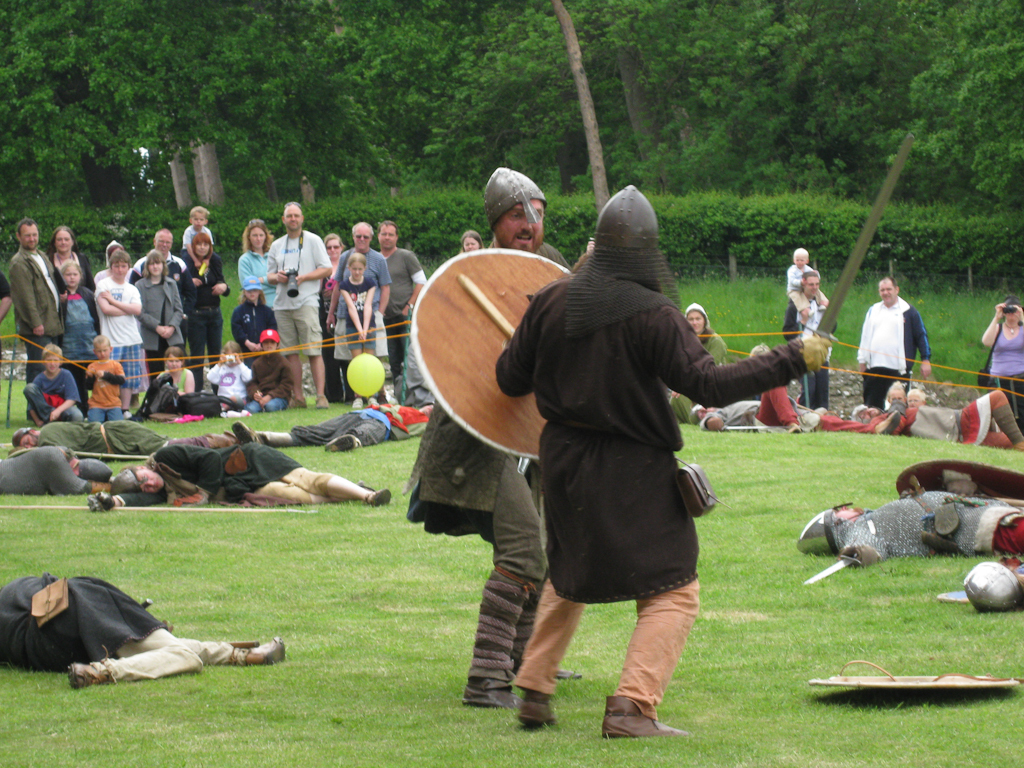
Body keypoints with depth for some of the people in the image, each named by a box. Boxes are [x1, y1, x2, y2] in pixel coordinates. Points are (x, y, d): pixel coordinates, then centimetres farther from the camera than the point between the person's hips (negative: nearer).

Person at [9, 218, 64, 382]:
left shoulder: (41, 257, 20)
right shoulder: (19, 262, -10)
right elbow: (25, 296, -16)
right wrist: (35, 323, -20)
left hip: (51, 324, 9)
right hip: (37, 329, -9)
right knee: (38, 369, -11)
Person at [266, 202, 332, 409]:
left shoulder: (313, 240, 6)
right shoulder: (277, 245, 19)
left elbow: (326, 269, 0)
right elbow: (269, 274, 21)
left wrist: (302, 278, -12)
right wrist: (277, 277, -3)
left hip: (306, 301, -5)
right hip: (282, 304, 5)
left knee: (314, 351, -11)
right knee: (290, 353, 3)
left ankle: (321, 396, -14)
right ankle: (297, 397, 7)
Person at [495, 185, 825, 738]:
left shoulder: (552, 302, -3)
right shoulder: (654, 316, -19)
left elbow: (511, 379, 5)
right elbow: (709, 385, -21)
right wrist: (792, 360, -15)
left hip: (564, 461, 6)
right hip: (634, 473, -6)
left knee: (568, 581, 26)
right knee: (673, 591, 2)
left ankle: (534, 694, 26)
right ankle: (631, 706, -12)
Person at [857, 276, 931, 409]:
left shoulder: (908, 312, 4)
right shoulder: (873, 310, 16)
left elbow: (921, 336, 4)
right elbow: (865, 336, 19)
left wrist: (926, 359, -3)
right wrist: (862, 360, 14)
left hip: (899, 369, -4)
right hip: (874, 368, 4)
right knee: (872, 406, 4)